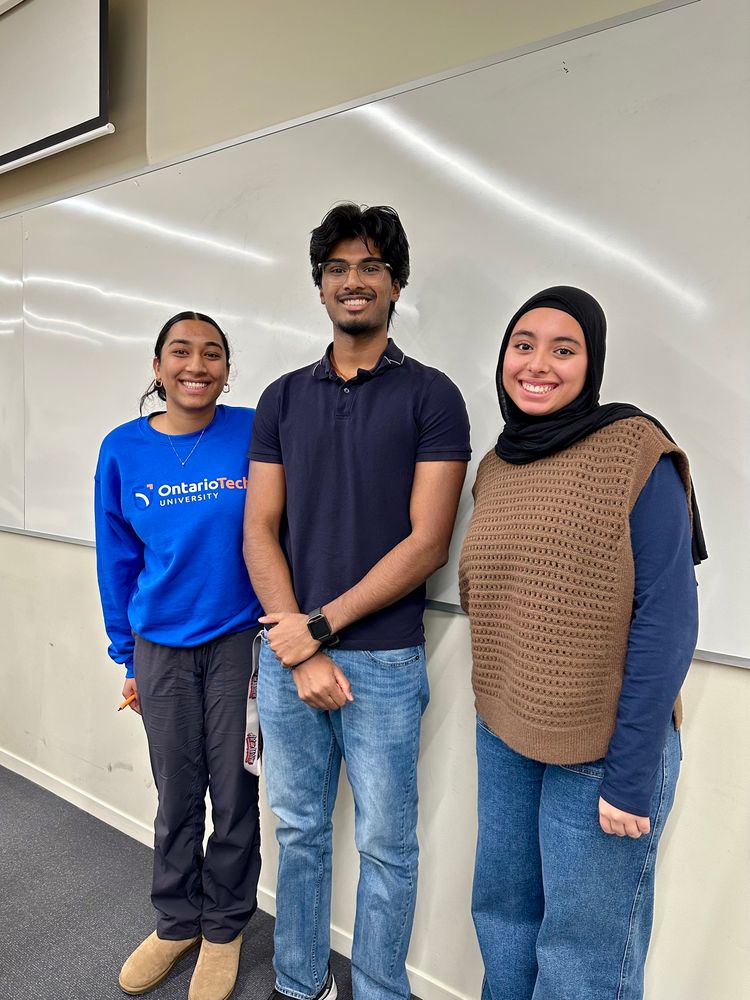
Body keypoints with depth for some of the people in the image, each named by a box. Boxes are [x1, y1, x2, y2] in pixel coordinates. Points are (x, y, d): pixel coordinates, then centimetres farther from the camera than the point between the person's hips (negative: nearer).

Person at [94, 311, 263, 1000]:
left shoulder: (255, 433, -8)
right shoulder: (123, 450, -1)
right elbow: (118, 560, 6)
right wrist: (129, 657, 9)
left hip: (240, 640, -2)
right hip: (162, 647, 2)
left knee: (234, 794, 11)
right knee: (176, 798, 16)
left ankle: (224, 927, 36)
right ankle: (176, 922, 41)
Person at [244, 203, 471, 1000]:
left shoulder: (430, 396, -4)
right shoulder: (282, 399, 6)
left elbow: (427, 543, -11)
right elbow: (260, 531, 1)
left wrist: (321, 626, -12)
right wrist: (300, 654, -9)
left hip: (383, 659, -3)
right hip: (285, 653, 4)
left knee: (385, 844, 12)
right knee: (298, 829, 19)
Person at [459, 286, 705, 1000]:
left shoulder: (635, 453, -13)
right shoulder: (495, 467, 6)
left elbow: (667, 622, -15)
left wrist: (631, 774, -16)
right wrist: (499, 716, 7)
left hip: (603, 748, -5)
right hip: (503, 737, 5)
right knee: (501, 914, 18)